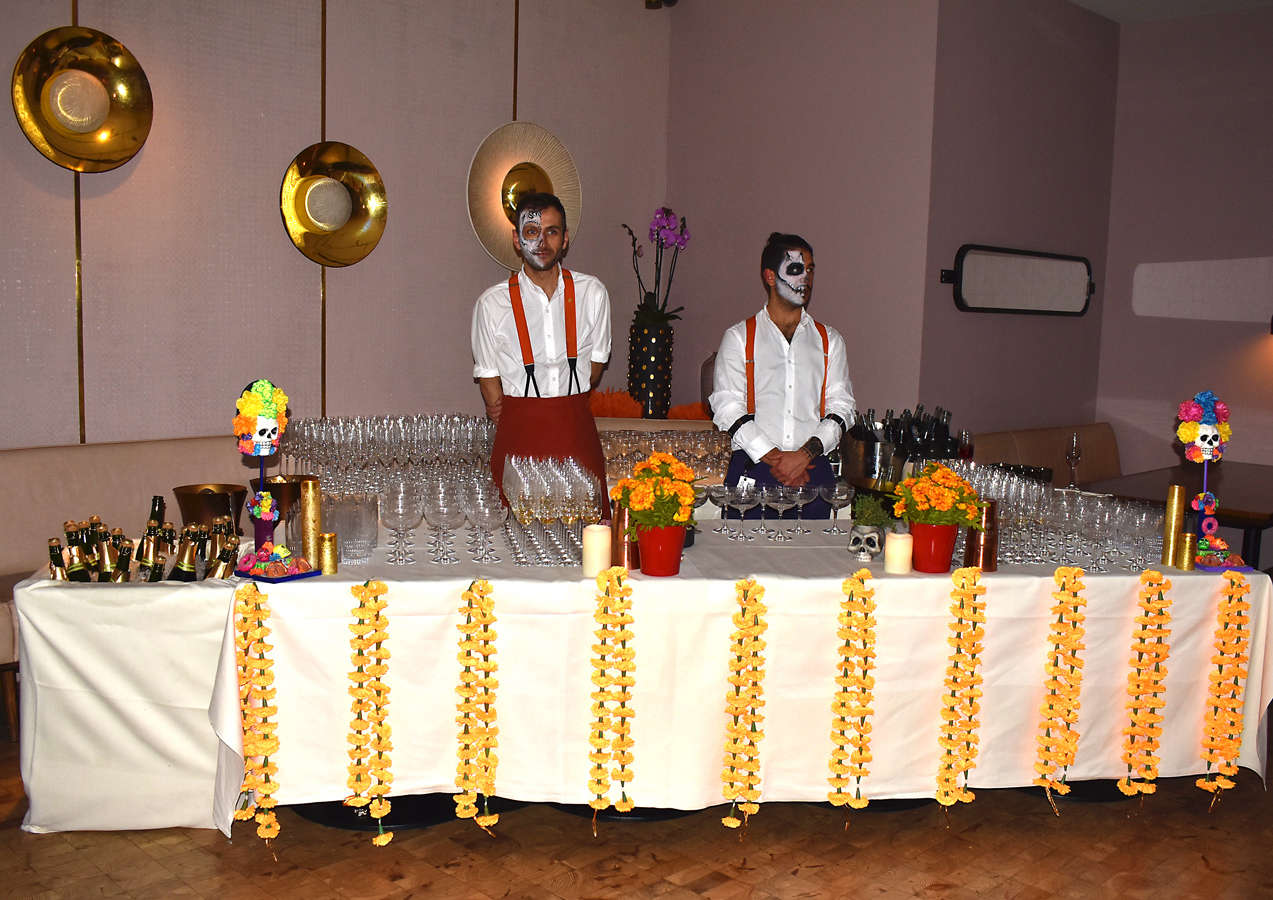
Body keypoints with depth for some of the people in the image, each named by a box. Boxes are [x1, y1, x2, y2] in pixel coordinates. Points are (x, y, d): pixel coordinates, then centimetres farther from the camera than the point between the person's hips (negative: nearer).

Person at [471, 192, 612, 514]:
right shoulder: (492, 303, -2)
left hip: (576, 427, 2)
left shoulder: (592, 293, 4)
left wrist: (563, 406, 6)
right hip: (519, 431, -1)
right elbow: (489, 379, 4)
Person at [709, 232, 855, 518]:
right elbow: (727, 408, -2)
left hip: (813, 468, 2)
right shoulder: (738, 338, 7)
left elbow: (840, 408, 6)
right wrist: (773, 458, -11)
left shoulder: (829, 341, 15)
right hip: (752, 468, -2)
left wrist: (805, 454, -10)